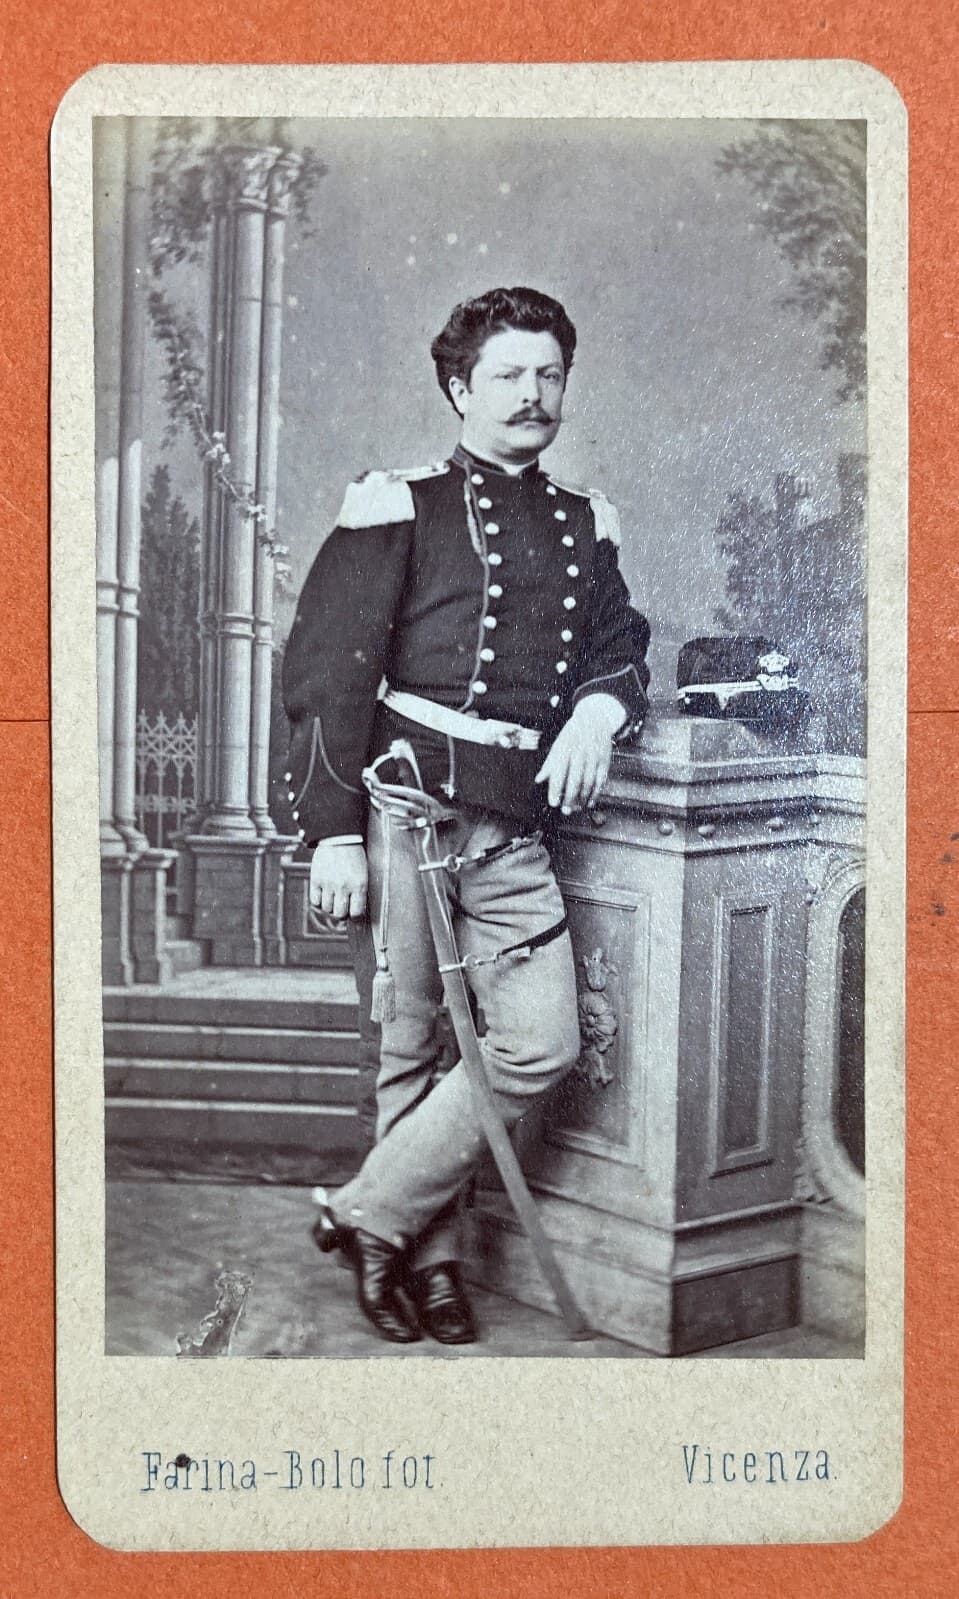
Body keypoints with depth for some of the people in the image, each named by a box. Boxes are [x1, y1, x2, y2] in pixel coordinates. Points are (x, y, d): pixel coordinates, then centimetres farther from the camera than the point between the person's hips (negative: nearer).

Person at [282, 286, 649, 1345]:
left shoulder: (585, 525, 18)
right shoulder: (400, 508, 2)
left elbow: (619, 648, 25)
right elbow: (325, 670, -2)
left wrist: (599, 709, 0)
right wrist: (332, 830, -10)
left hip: (517, 824, 5)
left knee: (542, 1044, -6)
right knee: (412, 1045, 1)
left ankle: (372, 1213, 8)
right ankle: (429, 1256, 18)